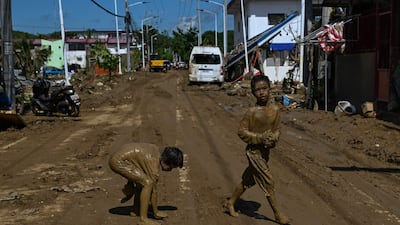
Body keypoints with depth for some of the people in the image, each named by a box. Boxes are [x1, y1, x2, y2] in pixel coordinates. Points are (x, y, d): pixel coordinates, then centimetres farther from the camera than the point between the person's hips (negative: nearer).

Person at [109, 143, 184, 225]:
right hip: (118, 161, -10)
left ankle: (136, 210, 26)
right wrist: (156, 213, 5)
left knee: (143, 181, 19)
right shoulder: (154, 168, -17)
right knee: (148, 183, -14)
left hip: (118, 158, 10)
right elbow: (154, 190, -9)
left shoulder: (156, 150, 7)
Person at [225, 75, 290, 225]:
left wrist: (273, 138, -15)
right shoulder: (252, 111, -17)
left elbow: (277, 129, 7)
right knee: (268, 182, 0)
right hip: (254, 151, -6)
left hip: (265, 150, 6)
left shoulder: (275, 109, -2)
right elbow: (241, 131, -13)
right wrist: (260, 138, -22)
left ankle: (230, 203, 36)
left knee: (248, 180, 18)